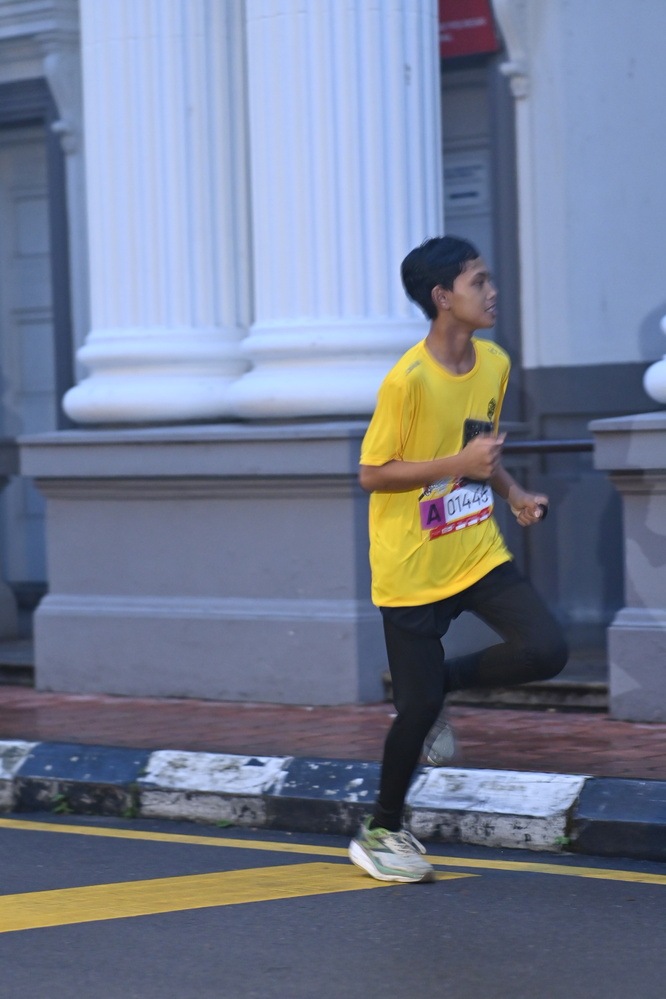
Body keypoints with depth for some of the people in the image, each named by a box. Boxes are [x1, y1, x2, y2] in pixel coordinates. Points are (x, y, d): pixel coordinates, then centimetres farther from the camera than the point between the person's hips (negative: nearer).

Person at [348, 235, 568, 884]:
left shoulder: (494, 364, 3)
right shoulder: (407, 380, -19)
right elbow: (372, 474, -16)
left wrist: (515, 494, 2)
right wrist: (458, 464, -24)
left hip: (478, 555, 6)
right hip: (411, 568, -6)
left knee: (545, 650, -15)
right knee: (417, 707, -1)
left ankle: (438, 684, 12)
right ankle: (380, 833, 22)